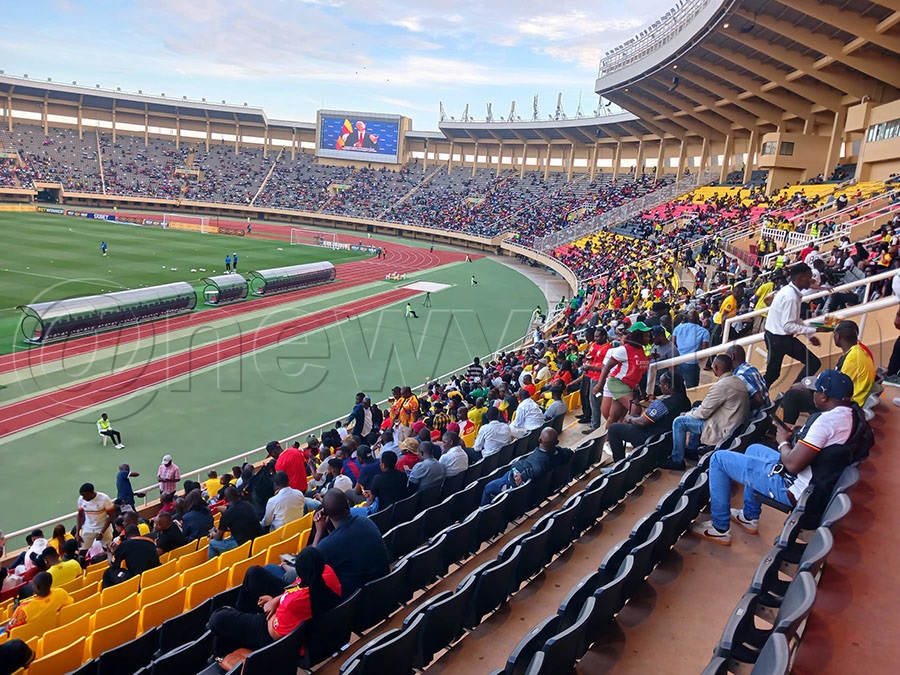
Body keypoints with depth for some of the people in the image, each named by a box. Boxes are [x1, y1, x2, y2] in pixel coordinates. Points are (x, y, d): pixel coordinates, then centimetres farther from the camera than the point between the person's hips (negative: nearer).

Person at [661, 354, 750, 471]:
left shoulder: (721, 386, -24)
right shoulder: (738, 381, 5)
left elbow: (703, 412, -17)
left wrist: (687, 415, 2)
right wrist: (693, 412, 15)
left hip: (723, 431, -10)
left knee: (678, 422, -6)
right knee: (697, 406, 25)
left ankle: (677, 461, 3)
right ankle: (692, 450, 30)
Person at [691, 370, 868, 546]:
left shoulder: (827, 420, -27)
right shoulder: (853, 417, 2)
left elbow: (792, 464, -27)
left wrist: (783, 441, -8)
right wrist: (796, 437, 6)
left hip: (792, 489, -10)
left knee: (719, 458, -1)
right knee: (753, 449, 32)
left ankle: (720, 528, 9)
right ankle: (750, 517, 37)